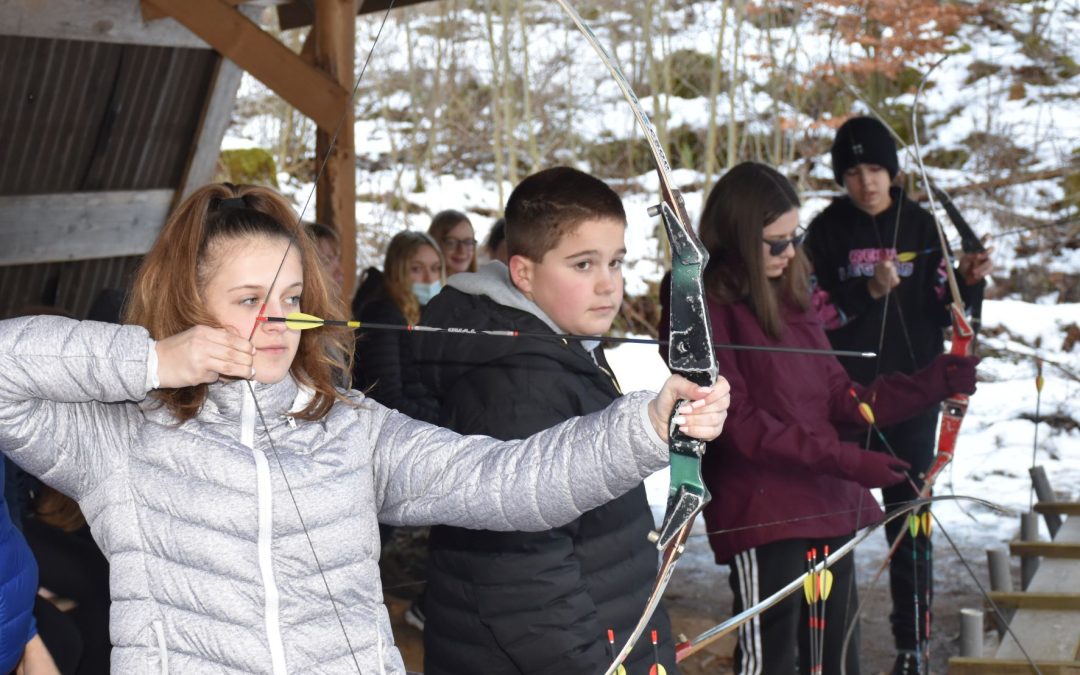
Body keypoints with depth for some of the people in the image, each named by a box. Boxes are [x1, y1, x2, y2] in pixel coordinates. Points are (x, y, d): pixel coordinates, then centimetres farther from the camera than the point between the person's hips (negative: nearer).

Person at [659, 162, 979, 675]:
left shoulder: (791, 297, 12)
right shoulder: (705, 308, -11)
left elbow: (838, 398, 12)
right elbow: (738, 423, -17)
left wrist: (933, 383, 2)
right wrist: (844, 459, -20)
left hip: (828, 505, 8)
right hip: (762, 515, -8)